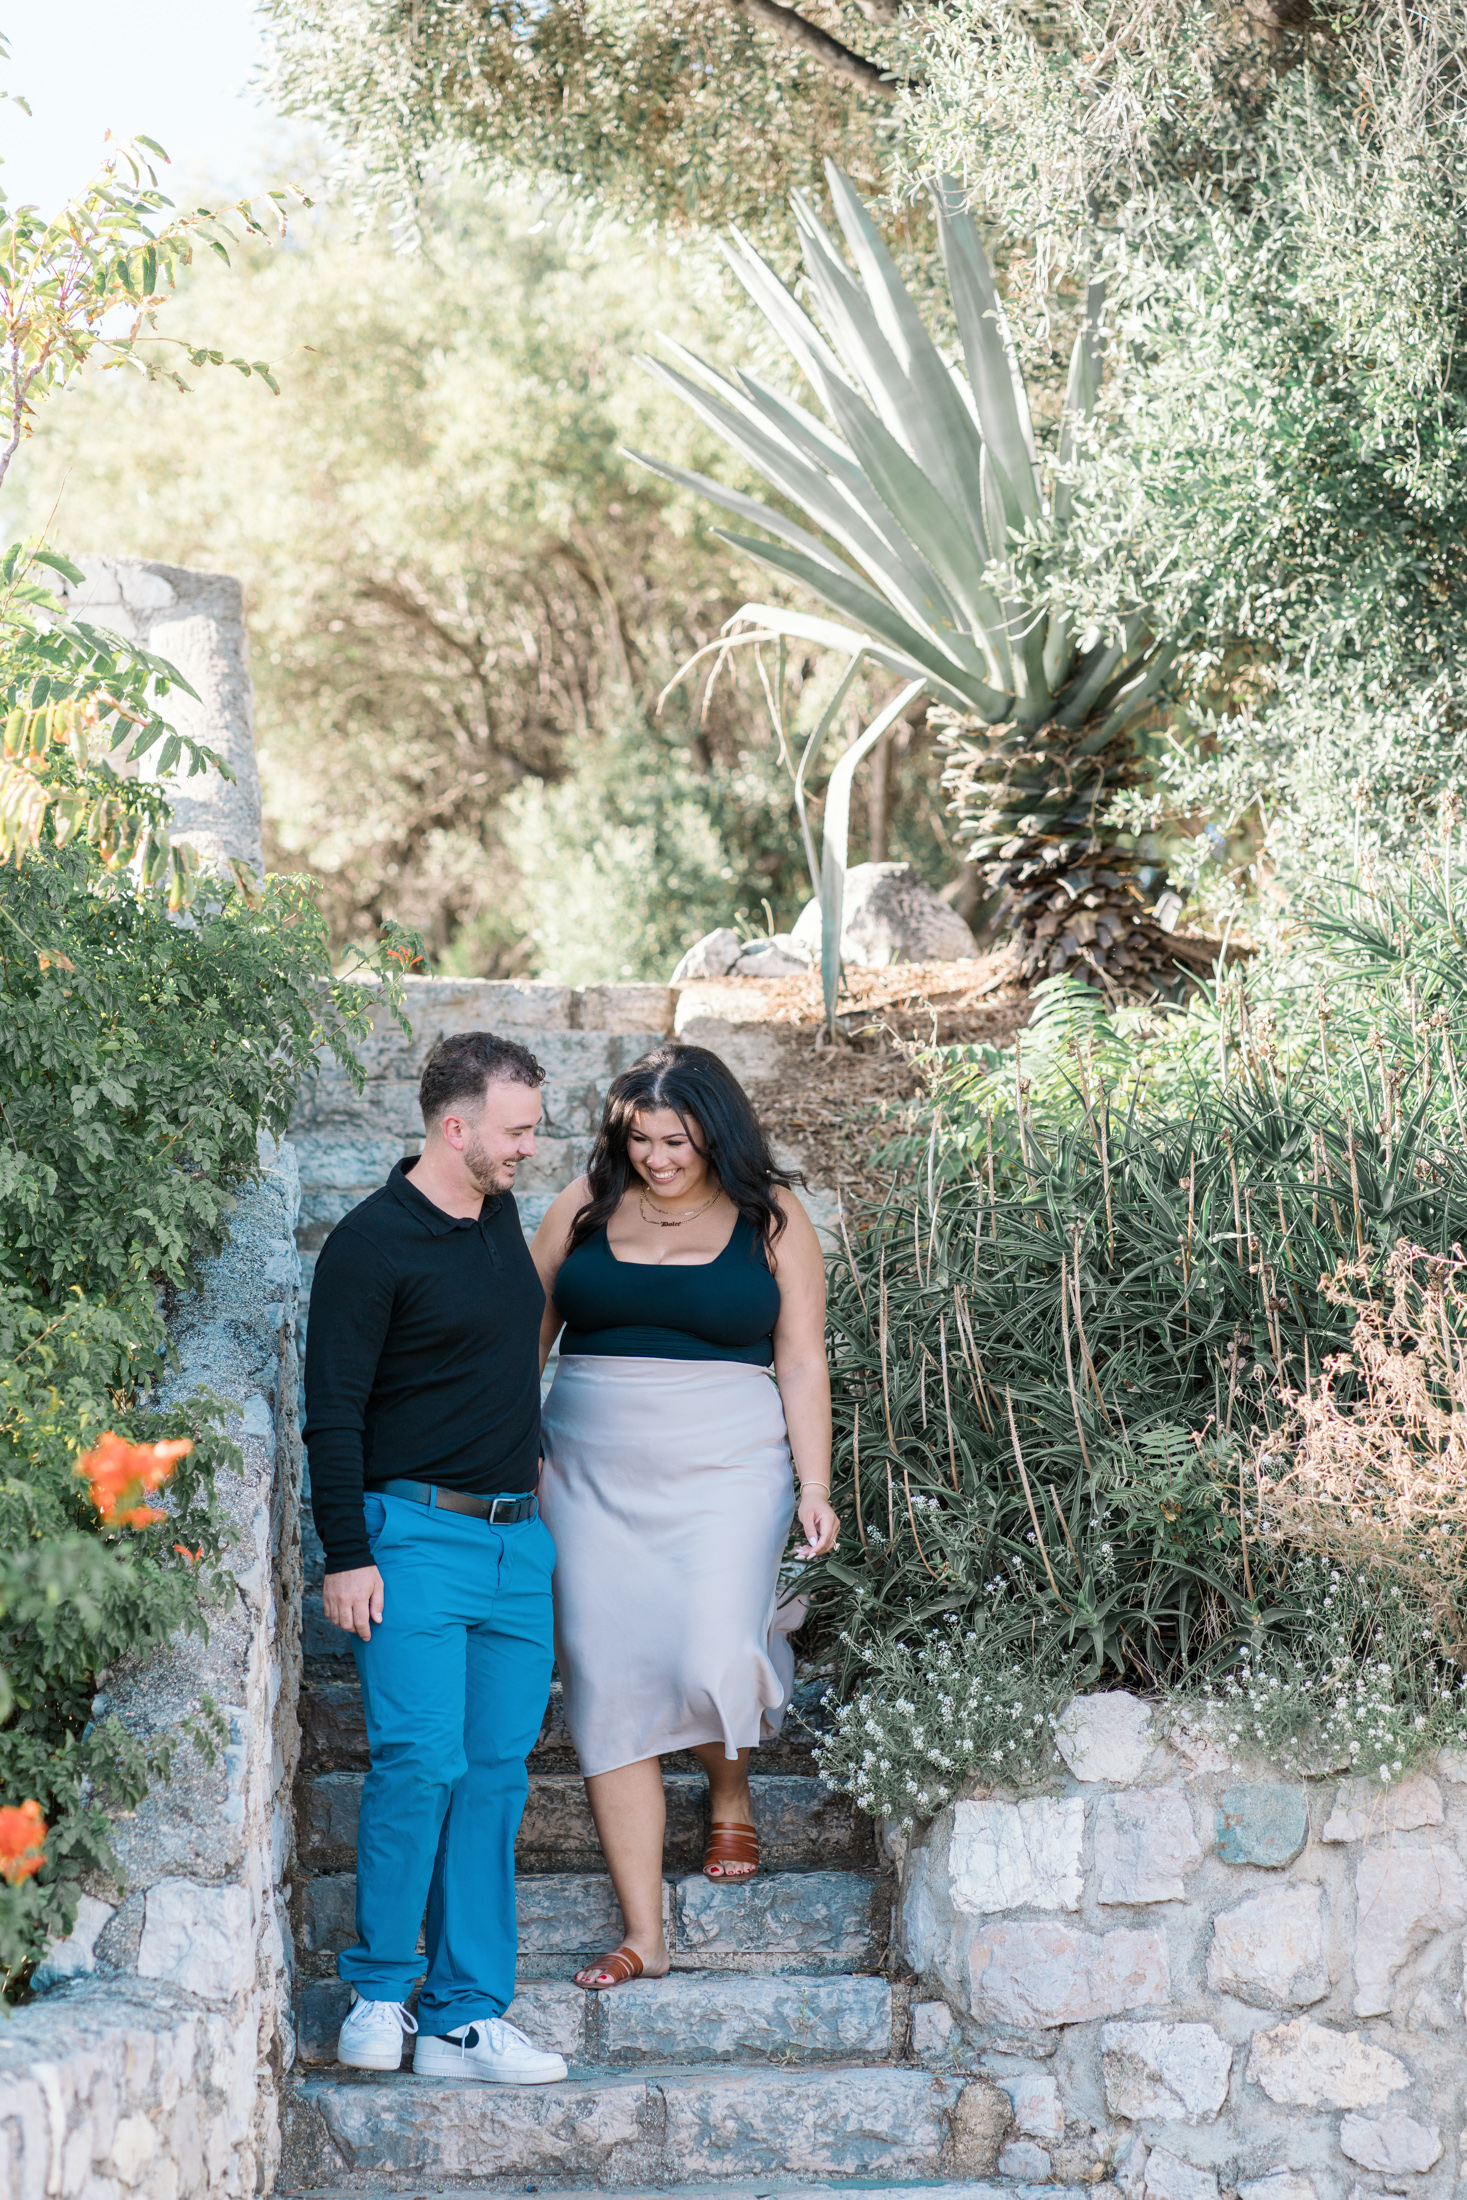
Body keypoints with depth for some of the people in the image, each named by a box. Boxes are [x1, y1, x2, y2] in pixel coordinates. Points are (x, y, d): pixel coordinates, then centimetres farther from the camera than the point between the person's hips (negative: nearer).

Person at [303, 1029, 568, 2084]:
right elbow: (333, 1412, -10)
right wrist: (346, 1555, -14)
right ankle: (379, 1996, 2)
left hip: (518, 1539, 7)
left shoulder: (502, 1217, 12)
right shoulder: (372, 1243, -10)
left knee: (495, 1774, 4)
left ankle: (467, 2017, 8)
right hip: (417, 1533, -7)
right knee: (421, 1760, -14)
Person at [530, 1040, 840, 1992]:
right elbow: (529, 1334, 13)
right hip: (595, 1474, 2)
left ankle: (731, 1788, 21)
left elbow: (802, 1363, 2)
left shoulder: (770, 1218, 2)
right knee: (611, 1689, -3)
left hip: (726, 1470, -2)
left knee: (711, 1661, -18)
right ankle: (644, 1935, 2)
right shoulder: (585, 1208, 6)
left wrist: (816, 1487, -5)